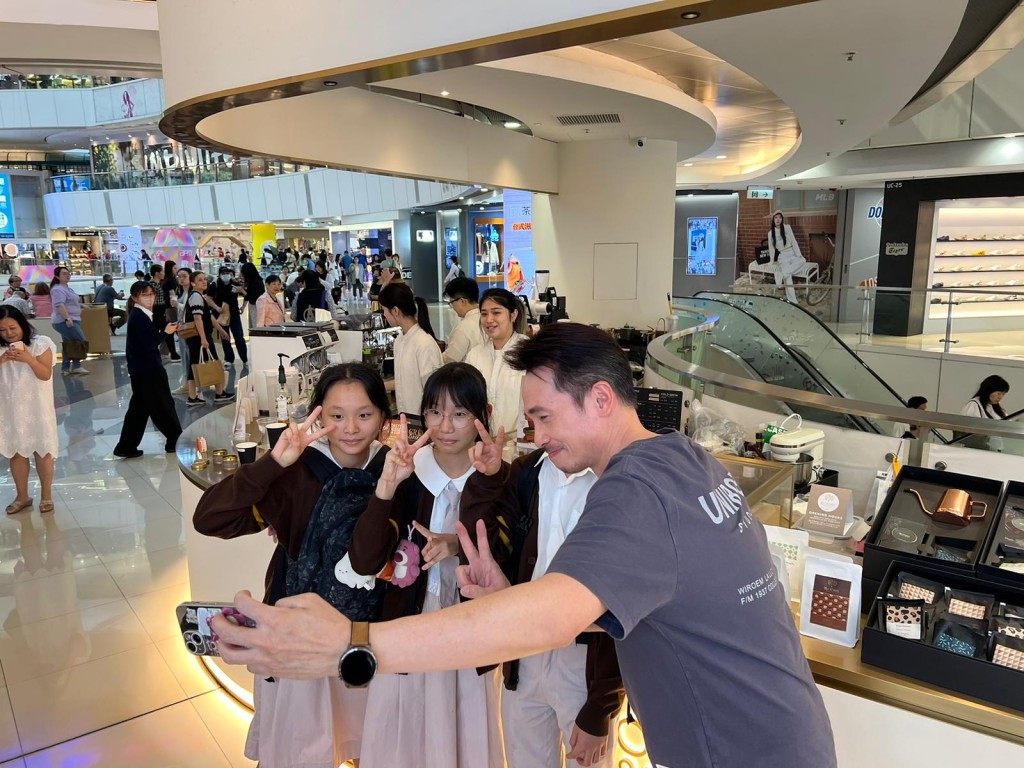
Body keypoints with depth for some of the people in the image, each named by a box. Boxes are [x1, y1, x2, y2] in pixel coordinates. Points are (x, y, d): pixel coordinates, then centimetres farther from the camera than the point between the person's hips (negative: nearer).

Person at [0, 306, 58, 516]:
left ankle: (46, 496, 18)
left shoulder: (40, 343, -9)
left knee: (42, 451, 6)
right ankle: (22, 496, 24)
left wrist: (28, 359, -27)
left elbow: (46, 375, -13)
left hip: (36, 408, -3)